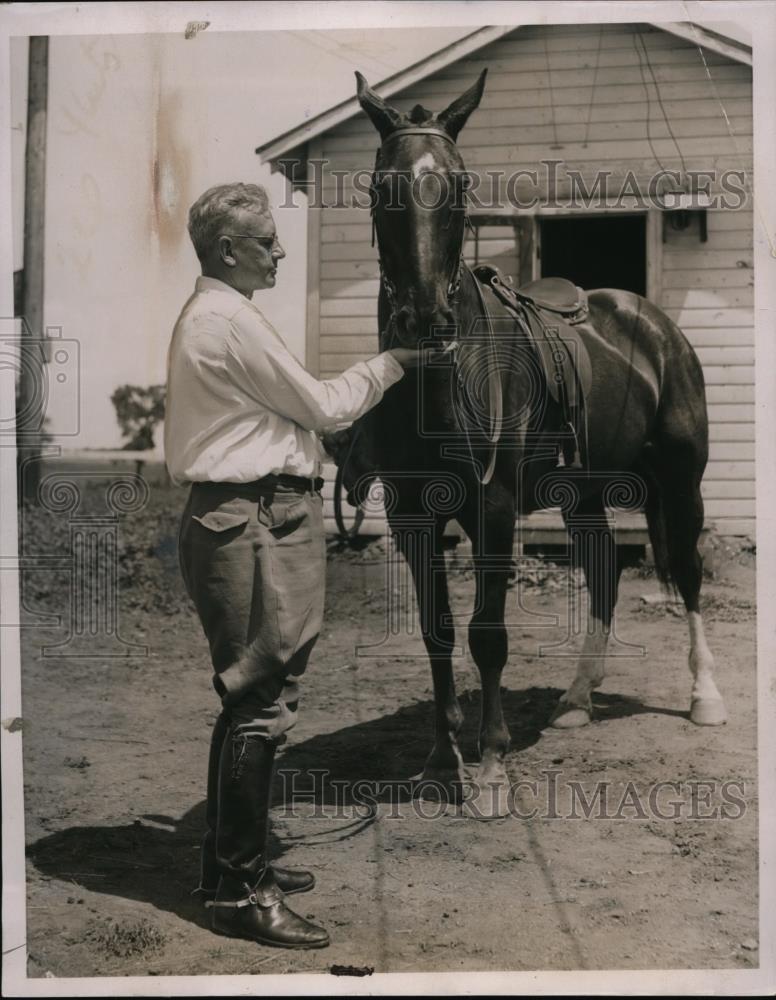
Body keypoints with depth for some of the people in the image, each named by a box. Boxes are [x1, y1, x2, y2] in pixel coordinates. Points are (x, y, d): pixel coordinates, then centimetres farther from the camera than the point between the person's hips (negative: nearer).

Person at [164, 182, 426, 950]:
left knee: (249, 701, 17)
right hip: (254, 522, -11)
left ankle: (232, 863, 28)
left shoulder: (207, 316, 19)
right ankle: (239, 894, 0)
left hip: (232, 517, 11)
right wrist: (392, 363, 5)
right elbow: (322, 406, -8)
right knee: (259, 706, -7)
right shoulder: (232, 321, -14)